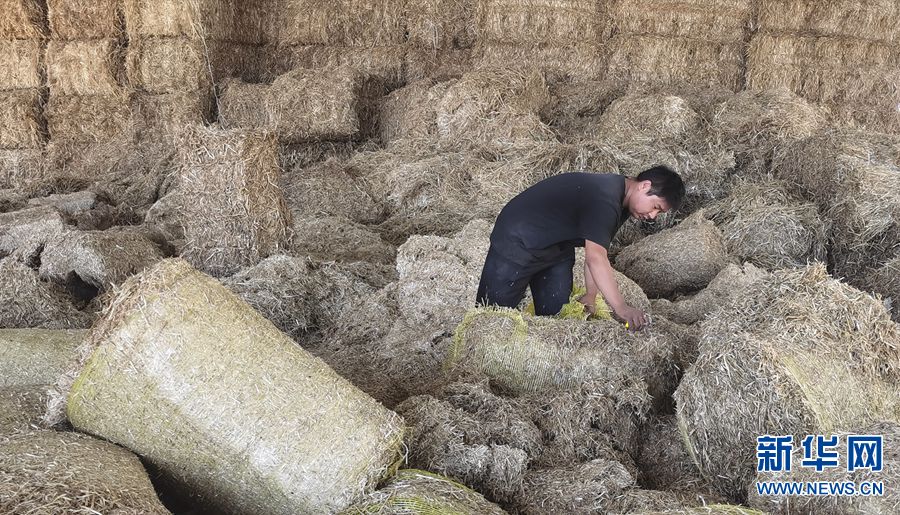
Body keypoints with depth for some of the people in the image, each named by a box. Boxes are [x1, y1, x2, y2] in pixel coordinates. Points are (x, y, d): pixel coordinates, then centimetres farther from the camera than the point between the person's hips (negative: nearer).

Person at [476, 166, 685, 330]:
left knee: (554, 314, 7)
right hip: (517, 242, -10)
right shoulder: (604, 199, -31)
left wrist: (590, 298, -1)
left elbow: (597, 251, 3)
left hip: (558, 248, 10)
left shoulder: (620, 202, 1)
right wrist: (621, 308, -43)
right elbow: (596, 258, -39)